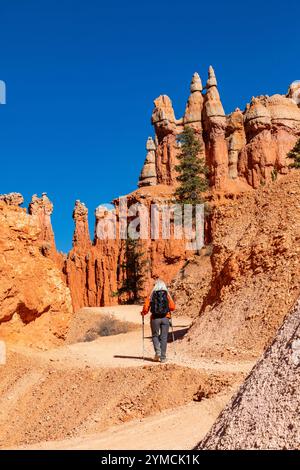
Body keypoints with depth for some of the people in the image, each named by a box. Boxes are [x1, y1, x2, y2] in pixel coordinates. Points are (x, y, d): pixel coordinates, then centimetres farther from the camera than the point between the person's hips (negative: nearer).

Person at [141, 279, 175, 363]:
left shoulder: (152, 295, 0)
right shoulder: (167, 295, 3)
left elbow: (146, 307, -5)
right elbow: (172, 307, -3)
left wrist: (143, 313, 15)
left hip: (155, 318, -1)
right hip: (165, 318, 1)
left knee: (155, 336, 17)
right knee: (164, 337, 7)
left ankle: (158, 351, -4)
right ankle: (163, 357, 6)